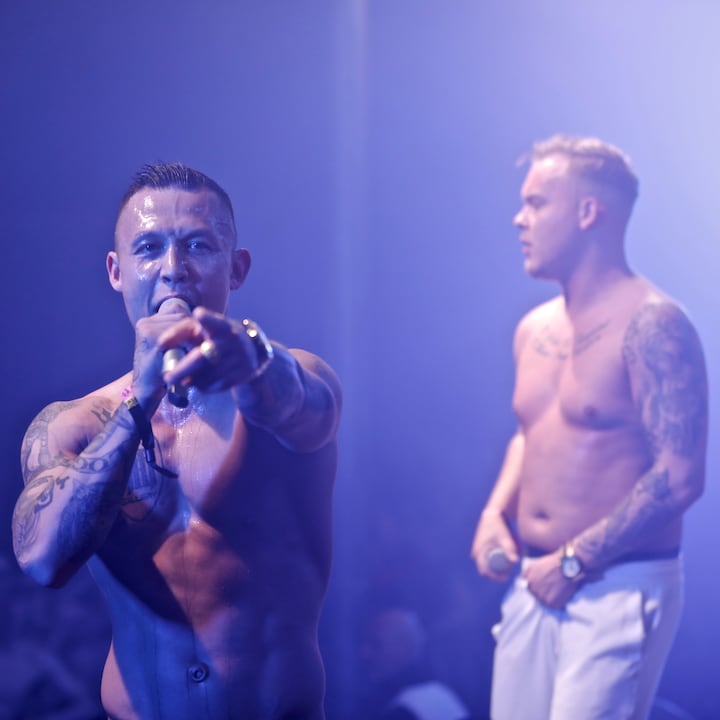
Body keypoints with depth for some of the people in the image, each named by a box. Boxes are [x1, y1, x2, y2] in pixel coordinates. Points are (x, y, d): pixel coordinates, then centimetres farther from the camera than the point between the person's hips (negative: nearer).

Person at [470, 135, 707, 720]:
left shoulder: (649, 325, -14)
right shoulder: (534, 329, 11)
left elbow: (680, 477, -20)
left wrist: (574, 561, -16)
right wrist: (495, 511, 7)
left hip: (619, 589, -7)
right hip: (534, 585, 7)